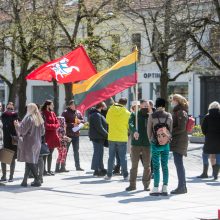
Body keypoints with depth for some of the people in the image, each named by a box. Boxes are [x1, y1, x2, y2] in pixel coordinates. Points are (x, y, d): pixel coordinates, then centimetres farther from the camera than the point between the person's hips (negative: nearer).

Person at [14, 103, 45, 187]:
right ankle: (25, 180, 11)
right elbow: (42, 132, 12)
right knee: (30, 162, 10)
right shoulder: (39, 119, 7)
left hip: (29, 143, -7)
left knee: (30, 162, -2)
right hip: (37, 143, 7)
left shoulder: (28, 118, -14)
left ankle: (37, 180, -6)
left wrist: (17, 125, 2)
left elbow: (23, 131, -15)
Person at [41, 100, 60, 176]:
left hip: (53, 136, 8)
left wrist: (51, 126, -9)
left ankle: (49, 170, 16)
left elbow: (57, 123, 10)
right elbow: (45, 125, -16)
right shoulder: (43, 114, -9)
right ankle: (44, 170, -1)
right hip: (46, 136, -8)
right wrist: (54, 126, -6)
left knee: (50, 153, 11)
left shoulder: (53, 113, 16)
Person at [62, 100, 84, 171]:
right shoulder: (65, 113, -8)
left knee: (76, 151, 12)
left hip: (76, 134, 6)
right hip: (67, 134, -6)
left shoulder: (78, 112, 9)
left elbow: (83, 121, 14)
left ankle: (78, 166, 19)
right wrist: (72, 125, -22)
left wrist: (80, 121, -8)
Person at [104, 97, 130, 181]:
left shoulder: (110, 110, -3)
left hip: (111, 137, 2)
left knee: (111, 156, 10)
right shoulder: (127, 113, -10)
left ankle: (109, 175, 10)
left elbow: (107, 121, 11)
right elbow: (129, 125, -2)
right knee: (123, 157, 4)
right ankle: (125, 175, 5)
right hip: (122, 138, -2)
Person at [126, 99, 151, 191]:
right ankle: (132, 184, 11)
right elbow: (130, 124, -15)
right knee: (134, 165, 4)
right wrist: (134, 131, -34)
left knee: (147, 165, 3)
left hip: (147, 144, 1)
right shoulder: (134, 115, 3)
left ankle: (146, 184, 13)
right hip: (136, 143, -1)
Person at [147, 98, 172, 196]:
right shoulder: (168, 116, 0)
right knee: (165, 166, 8)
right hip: (166, 144, 2)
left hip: (155, 144, -2)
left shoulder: (152, 116, -6)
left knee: (156, 166, 1)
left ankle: (156, 188, 0)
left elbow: (149, 130, -1)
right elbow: (171, 129, 3)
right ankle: (165, 188, 8)